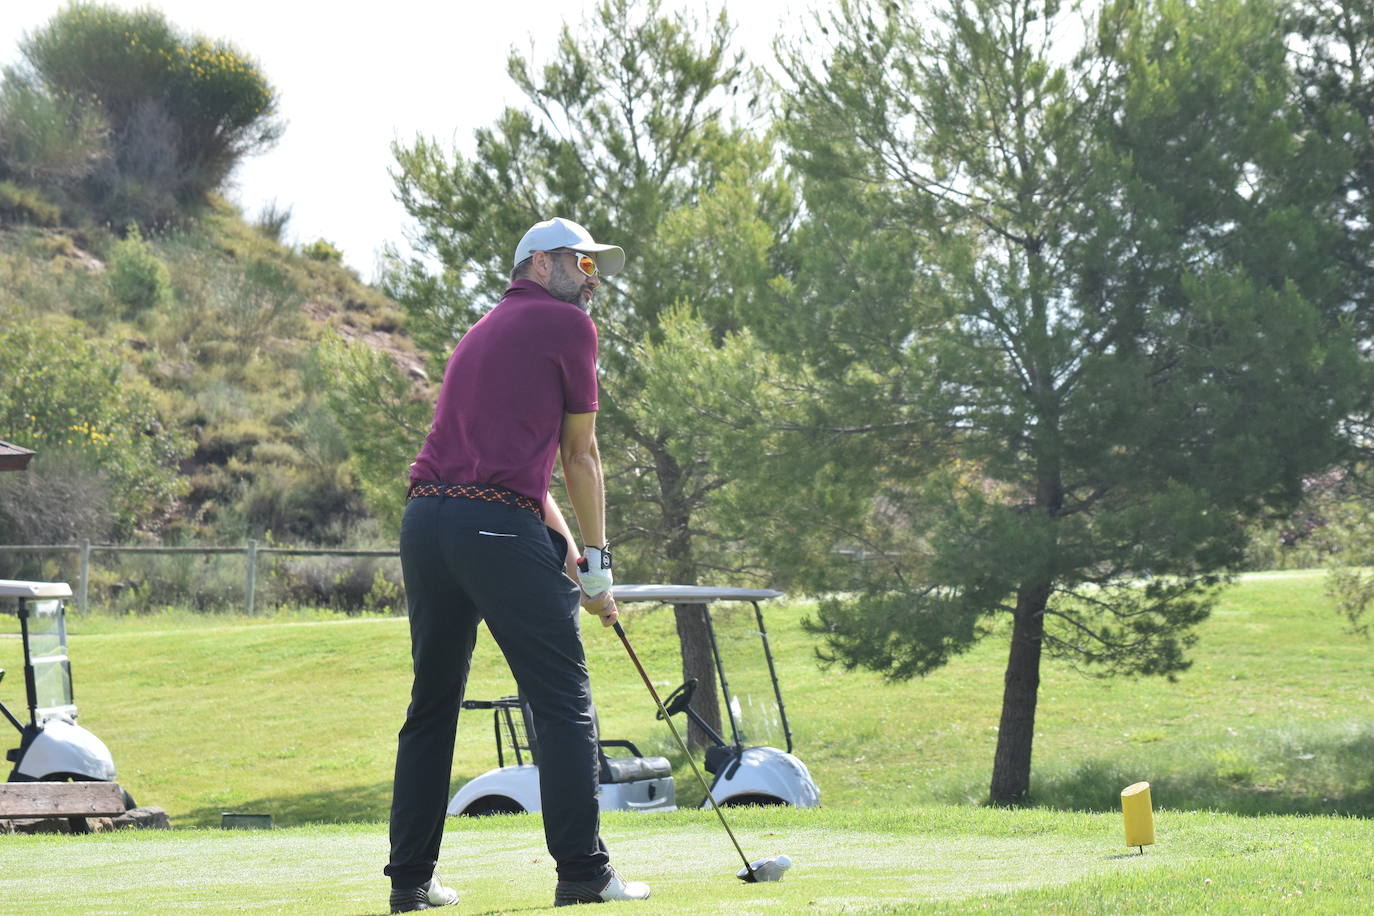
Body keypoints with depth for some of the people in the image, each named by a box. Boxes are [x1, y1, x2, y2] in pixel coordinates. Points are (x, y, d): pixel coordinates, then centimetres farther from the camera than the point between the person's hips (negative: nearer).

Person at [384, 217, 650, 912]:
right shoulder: (568, 325, 5)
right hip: (498, 528, -8)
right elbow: (579, 457, 8)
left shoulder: (483, 333, 28)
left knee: (432, 705, 13)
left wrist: (569, 556, 25)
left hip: (425, 517, 8)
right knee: (563, 704, -2)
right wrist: (595, 561, 15)